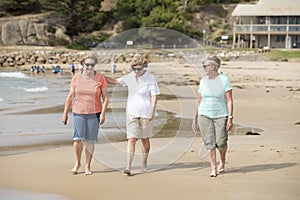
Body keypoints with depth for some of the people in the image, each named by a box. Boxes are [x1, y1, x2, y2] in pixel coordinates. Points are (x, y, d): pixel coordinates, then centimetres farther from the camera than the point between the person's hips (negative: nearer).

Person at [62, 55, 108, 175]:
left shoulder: (100, 78, -3)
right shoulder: (77, 77, 1)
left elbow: (105, 98, 0)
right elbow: (70, 96, 6)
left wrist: (103, 113, -10)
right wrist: (65, 113, 6)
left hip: (94, 113, 0)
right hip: (78, 112, 0)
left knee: (90, 140, 3)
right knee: (78, 138, -9)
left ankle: (88, 166, 17)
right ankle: (77, 163, 14)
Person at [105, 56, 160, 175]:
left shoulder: (151, 79, -8)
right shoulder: (130, 77, 2)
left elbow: (154, 96, -8)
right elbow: (116, 82, 11)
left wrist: (152, 111, -15)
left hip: (145, 113, -2)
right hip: (132, 112, 2)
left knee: (145, 139, 11)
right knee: (131, 139, -7)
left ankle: (144, 164, 26)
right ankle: (128, 167, -12)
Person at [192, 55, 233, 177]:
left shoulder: (224, 80, -3)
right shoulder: (203, 81, 9)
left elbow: (229, 101, -6)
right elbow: (199, 101, 14)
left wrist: (230, 118, -13)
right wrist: (195, 118, 12)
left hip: (221, 115, -3)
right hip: (205, 115, 3)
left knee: (221, 142, -5)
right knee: (209, 143, -3)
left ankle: (222, 162, 24)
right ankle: (213, 169, 2)